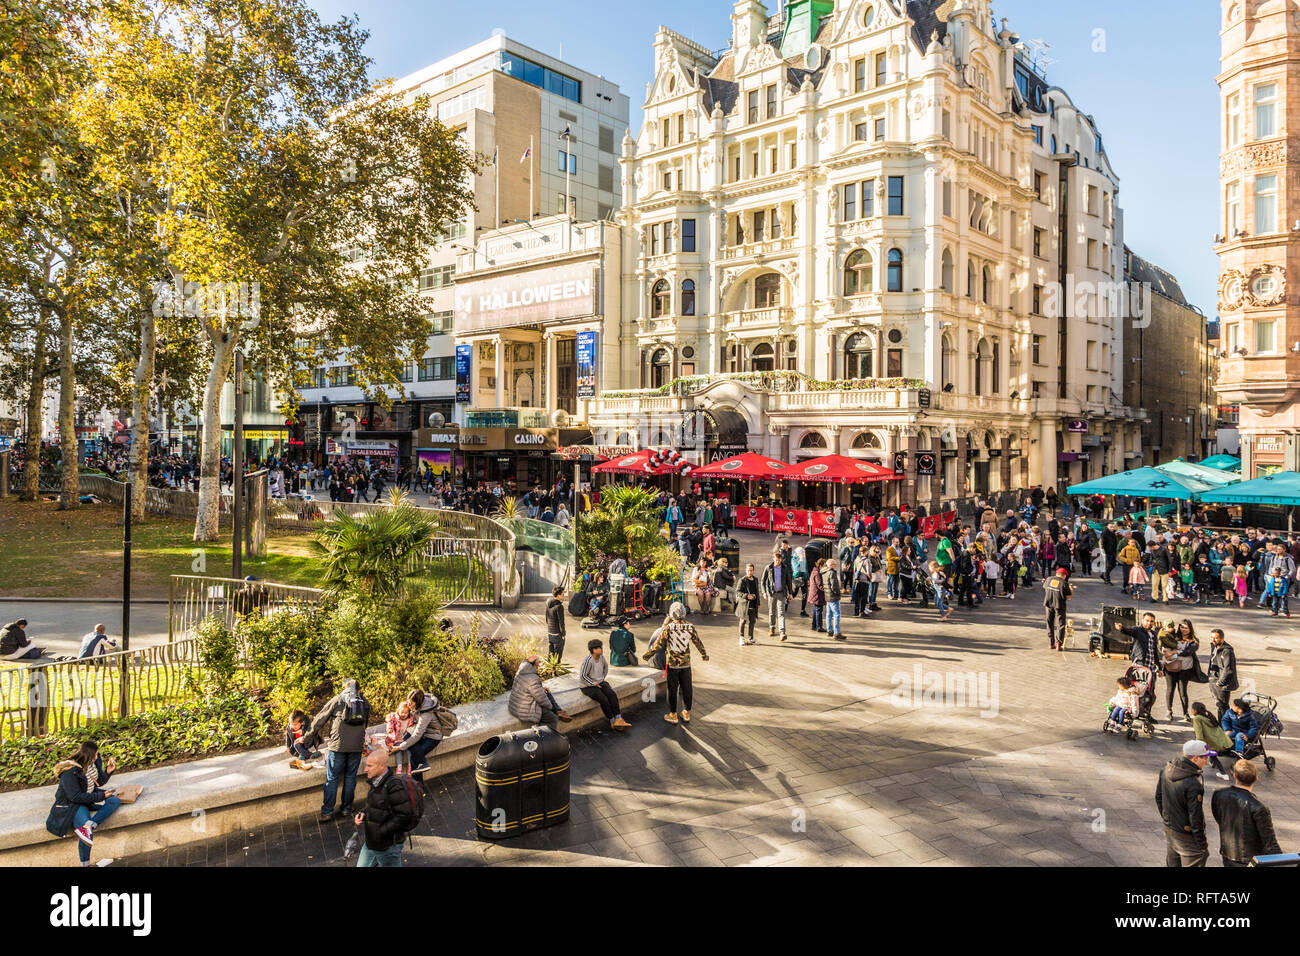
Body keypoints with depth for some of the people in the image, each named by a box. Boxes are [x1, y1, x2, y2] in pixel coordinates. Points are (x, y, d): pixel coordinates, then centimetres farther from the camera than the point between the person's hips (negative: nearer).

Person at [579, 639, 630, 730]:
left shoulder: (601, 657, -1)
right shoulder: (588, 660, -23)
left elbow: (606, 667, 19)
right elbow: (583, 676, -21)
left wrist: (602, 679, 12)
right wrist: (594, 684, -16)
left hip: (599, 682, 7)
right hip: (587, 686, -7)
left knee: (612, 694, -18)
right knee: (604, 700, -25)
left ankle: (618, 719, -22)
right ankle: (612, 721, -7)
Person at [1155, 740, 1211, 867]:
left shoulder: (1167, 770, -4)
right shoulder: (1193, 785, -29)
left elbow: (1158, 797, 9)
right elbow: (1195, 816, -23)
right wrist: (1202, 843, -12)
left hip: (1168, 828, 8)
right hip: (1186, 836, -8)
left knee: (1171, 863, 22)